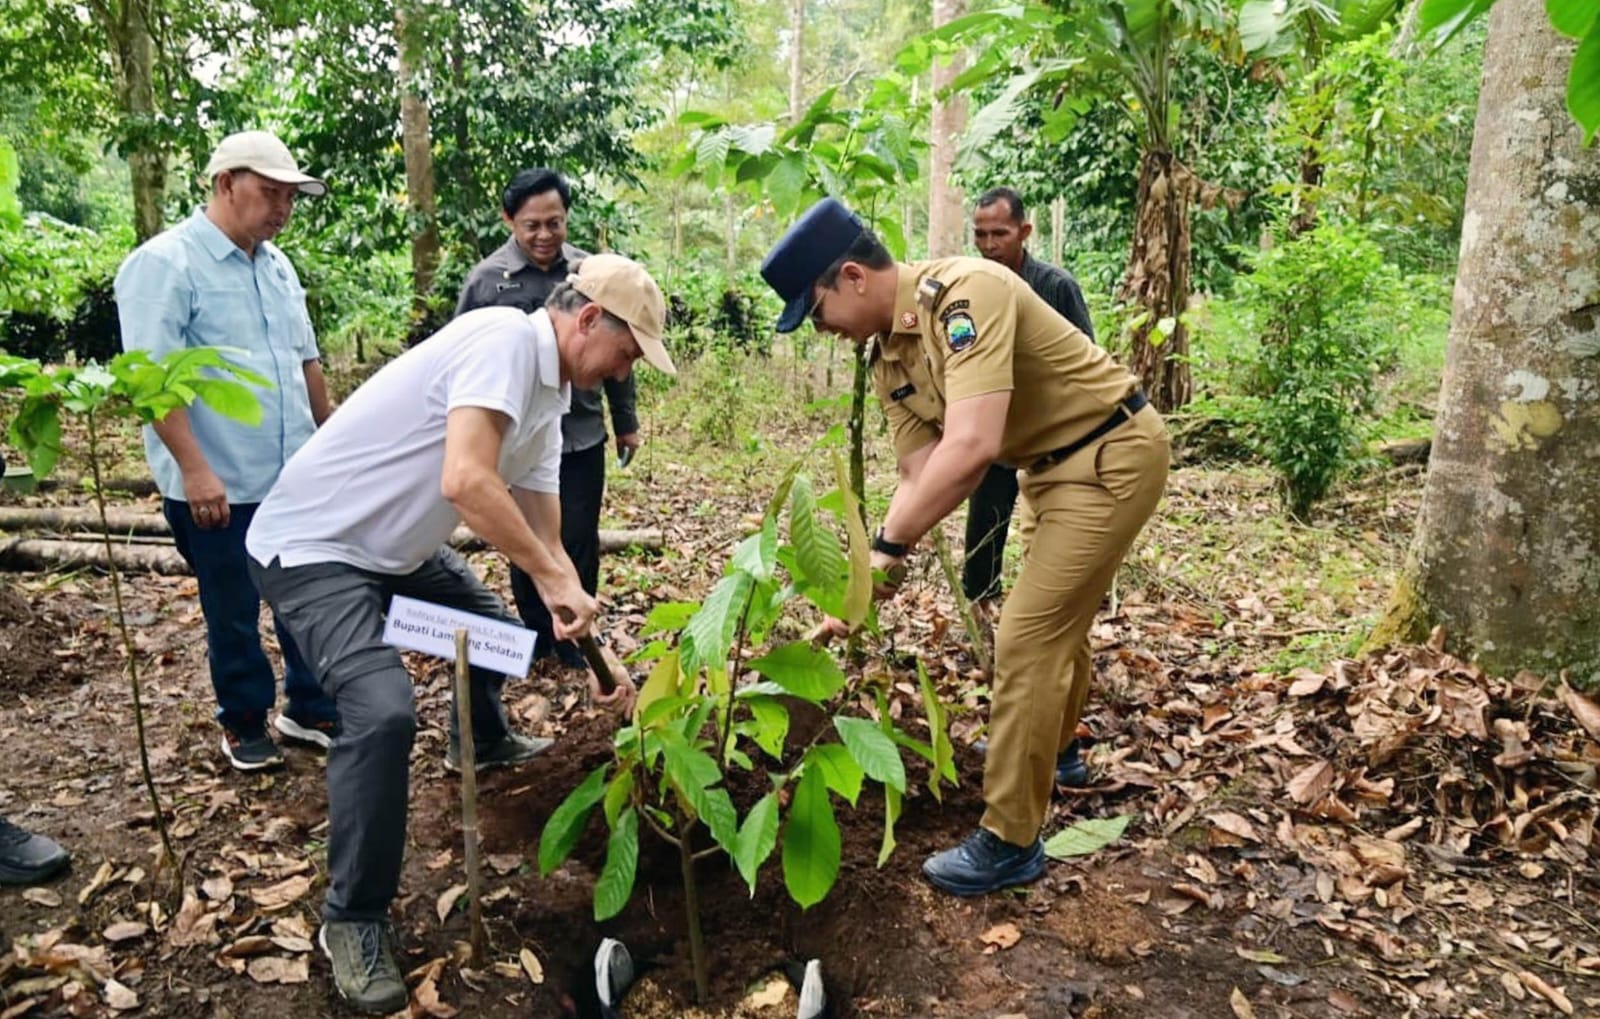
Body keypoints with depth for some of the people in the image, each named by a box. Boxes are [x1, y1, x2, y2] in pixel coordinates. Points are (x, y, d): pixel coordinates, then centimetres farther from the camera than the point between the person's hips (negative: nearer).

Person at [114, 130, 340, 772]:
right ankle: (244, 723, 28)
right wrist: (194, 469, -22)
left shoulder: (276, 264, 11)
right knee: (233, 615, 10)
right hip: (219, 486, -6)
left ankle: (313, 711, 29)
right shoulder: (165, 264, -12)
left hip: (296, 478, 7)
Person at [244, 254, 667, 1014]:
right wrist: (556, 579, -27)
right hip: (311, 546, -10)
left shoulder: (548, 402, 6)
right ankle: (352, 921, -6)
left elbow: (541, 540, 9)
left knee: (494, 626, 25)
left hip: (395, 549, 10)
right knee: (383, 712, -25)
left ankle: (485, 743, 55)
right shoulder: (505, 338, -23)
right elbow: (466, 482, -36)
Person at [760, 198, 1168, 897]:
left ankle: (1010, 841, 3)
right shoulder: (887, 358, 0)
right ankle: (1050, 748, 50)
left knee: (1027, 639, -10)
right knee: (1056, 616, 26)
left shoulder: (964, 292, -29)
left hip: (1113, 454, -9)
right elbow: (919, 476, -1)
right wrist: (871, 575, -11)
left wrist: (886, 549, -34)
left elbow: (970, 448, -39)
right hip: (1055, 465, 9)